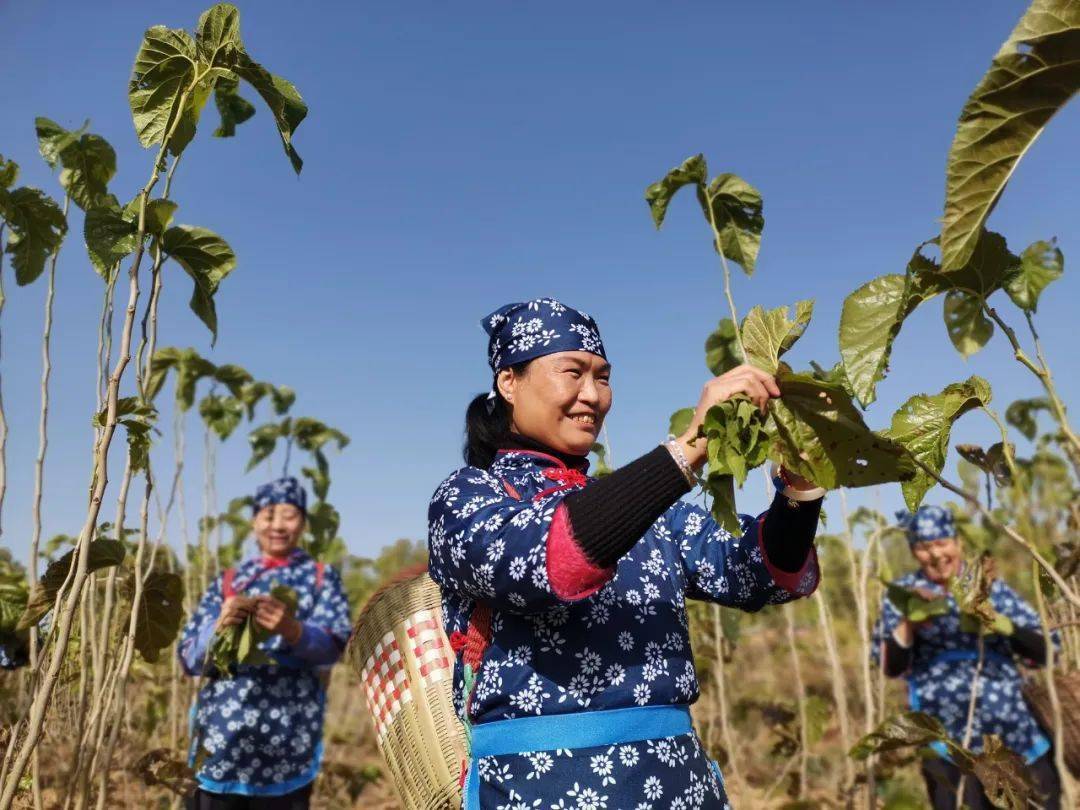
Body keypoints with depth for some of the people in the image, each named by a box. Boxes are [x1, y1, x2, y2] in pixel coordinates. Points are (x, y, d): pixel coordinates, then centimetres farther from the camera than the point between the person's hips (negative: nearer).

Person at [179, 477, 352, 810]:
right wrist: (219, 626, -15)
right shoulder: (228, 580, 13)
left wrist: (293, 630, -29)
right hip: (221, 732, 2)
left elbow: (333, 645, -8)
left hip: (287, 737, -2)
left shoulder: (321, 578, 7)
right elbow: (188, 656, 6)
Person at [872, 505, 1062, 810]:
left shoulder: (990, 587, 5)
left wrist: (1002, 624, -16)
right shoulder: (903, 593, 1)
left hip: (1013, 726, 2)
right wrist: (908, 623, -22)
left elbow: (1043, 651, 1)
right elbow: (891, 667, -6)